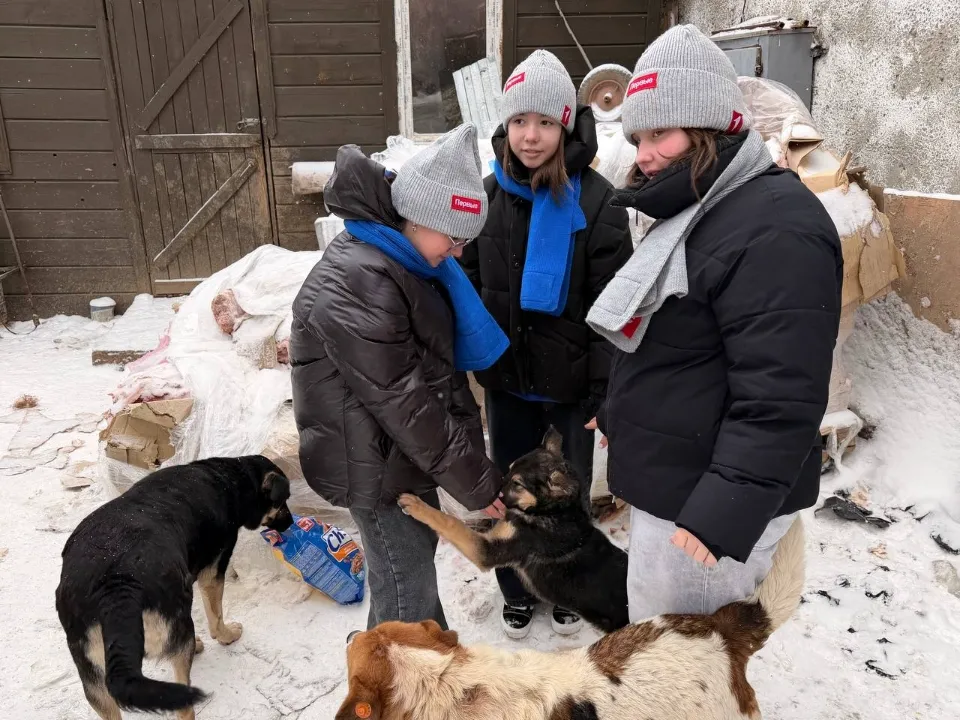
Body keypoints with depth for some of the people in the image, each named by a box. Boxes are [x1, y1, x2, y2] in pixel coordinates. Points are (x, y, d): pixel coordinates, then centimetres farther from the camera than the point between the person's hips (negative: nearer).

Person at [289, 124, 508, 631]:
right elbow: (402, 402, -27)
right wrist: (474, 481, -18)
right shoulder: (355, 284, -29)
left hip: (405, 450, 10)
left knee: (419, 549, 24)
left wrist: (469, 444, 3)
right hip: (373, 463, -9)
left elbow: (442, 360, 8)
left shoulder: (404, 260, 3)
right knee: (408, 592, 6)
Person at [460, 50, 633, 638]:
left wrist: (607, 391, -15)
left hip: (570, 379, -3)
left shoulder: (595, 201, -14)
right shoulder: (490, 194, -1)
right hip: (506, 376, 3)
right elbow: (467, 281, 6)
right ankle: (518, 592, 42)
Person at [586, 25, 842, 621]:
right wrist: (619, 417, 25)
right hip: (671, 480, 10)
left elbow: (779, 400, -27)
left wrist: (724, 514, -27)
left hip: (706, 500, -10)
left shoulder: (774, 230, -21)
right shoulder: (699, 213, 12)